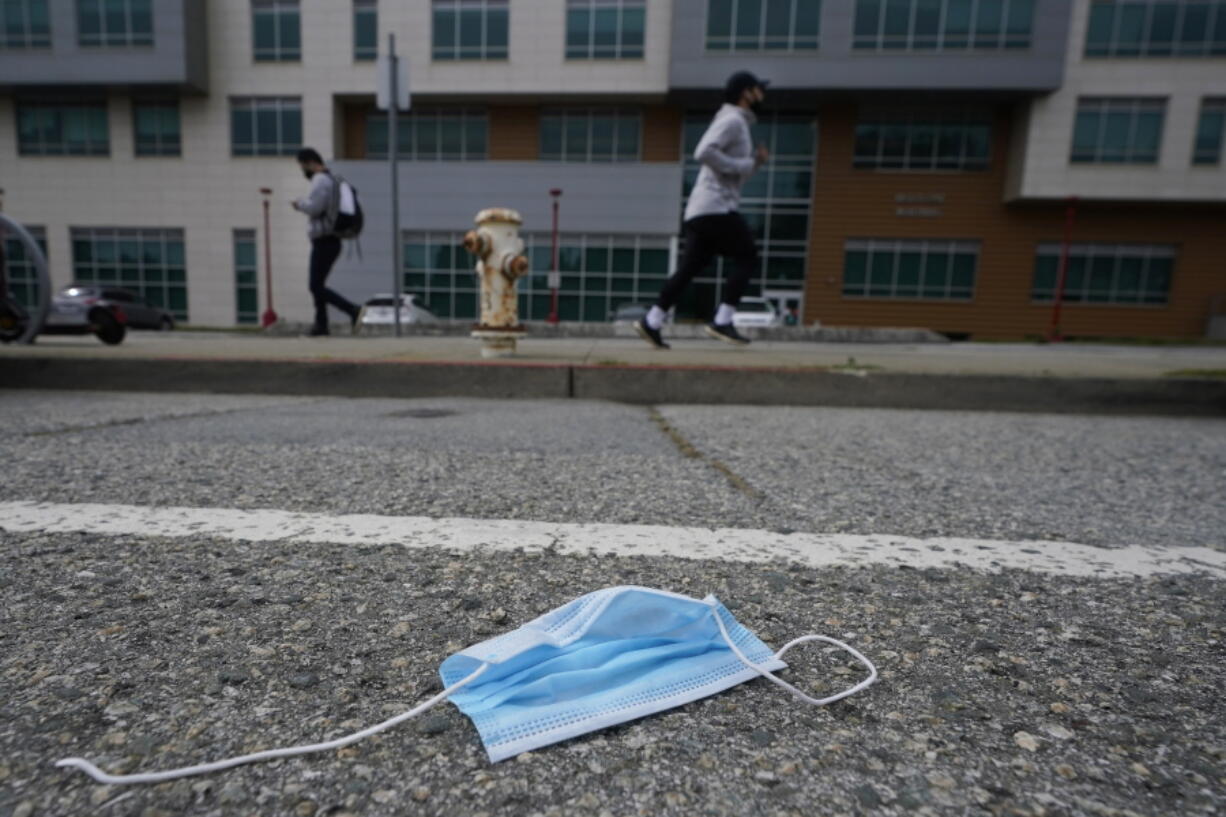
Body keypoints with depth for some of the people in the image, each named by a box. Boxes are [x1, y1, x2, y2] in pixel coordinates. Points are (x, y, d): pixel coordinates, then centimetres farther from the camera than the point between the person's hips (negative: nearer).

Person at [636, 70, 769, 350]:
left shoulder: (737, 124, 28)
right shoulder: (732, 119, -4)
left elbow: (735, 177, 31)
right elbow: (704, 152, -22)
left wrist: (755, 161, 13)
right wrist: (743, 164, -14)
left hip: (702, 210, 10)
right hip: (715, 206, -10)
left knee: (691, 267, 6)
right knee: (747, 258, -5)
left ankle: (652, 322, 3)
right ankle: (722, 322, -9)